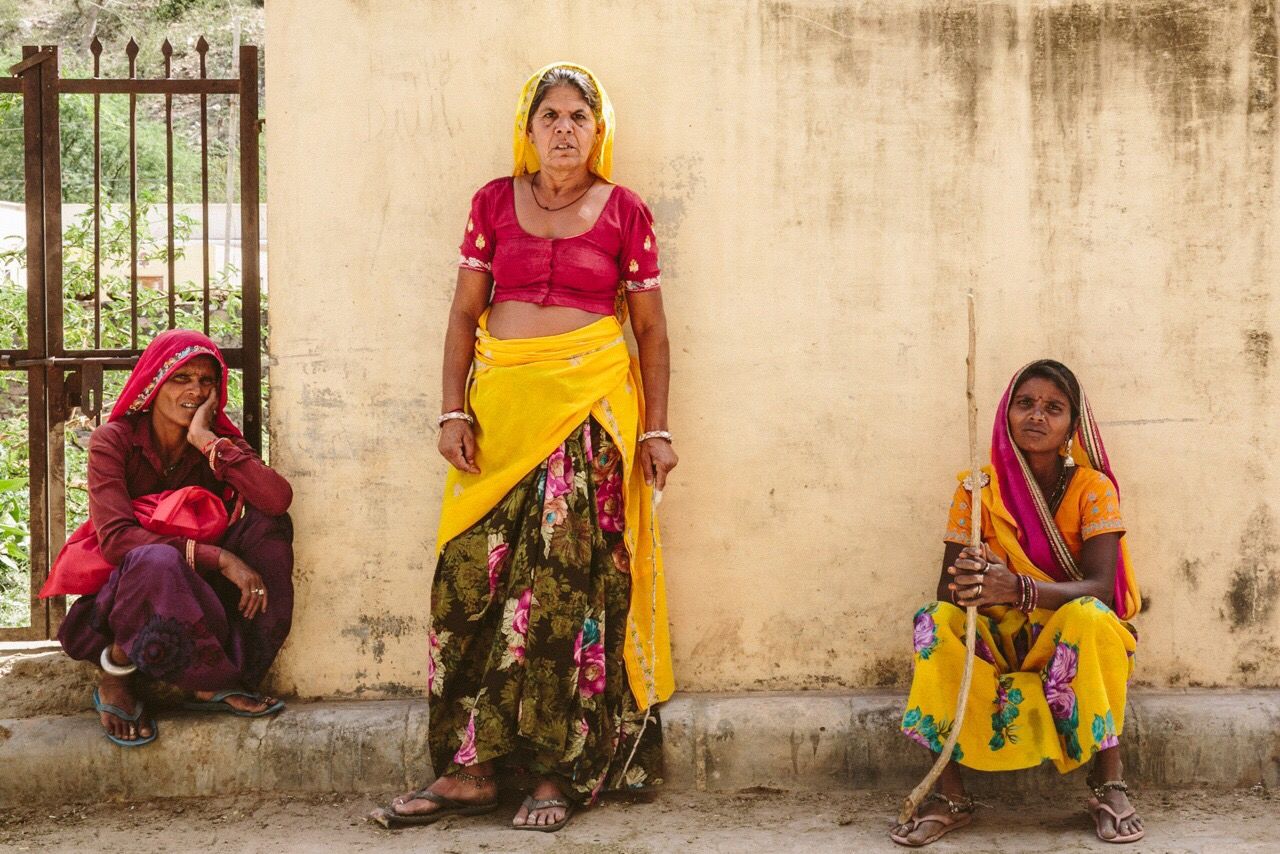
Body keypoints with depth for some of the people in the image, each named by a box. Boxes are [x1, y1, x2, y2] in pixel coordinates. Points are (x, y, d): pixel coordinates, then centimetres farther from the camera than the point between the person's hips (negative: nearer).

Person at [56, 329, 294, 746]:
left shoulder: (219, 440, -1)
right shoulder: (114, 440, -11)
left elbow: (278, 499, -21)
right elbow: (115, 538, -26)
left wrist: (208, 441, -21)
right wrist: (219, 557, -33)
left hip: (196, 590, 5)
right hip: (118, 593, -5)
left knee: (268, 524, -19)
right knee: (157, 562, -40)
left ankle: (214, 682, -18)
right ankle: (116, 674, -13)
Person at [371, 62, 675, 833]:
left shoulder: (624, 213, 5)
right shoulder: (494, 203, 10)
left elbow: (652, 328, 7)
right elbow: (465, 314, 9)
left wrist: (657, 428, 1)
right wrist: (454, 411, 0)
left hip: (591, 408, -2)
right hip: (503, 405, 2)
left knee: (569, 580, -5)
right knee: (477, 579, -3)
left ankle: (558, 771, 1)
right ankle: (470, 770, 1)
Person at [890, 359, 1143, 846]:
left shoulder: (1092, 487, -9)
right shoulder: (981, 489, -4)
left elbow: (1101, 586, -22)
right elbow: (946, 588, -7)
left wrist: (1019, 589, -41)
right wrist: (964, 583, -34)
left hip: (1072, 637, -2)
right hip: (1001, 637, 2)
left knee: (1089, 617, -35)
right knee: (937, 623, -27)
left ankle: (1110, 784, -23)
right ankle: (950, 796, -24)